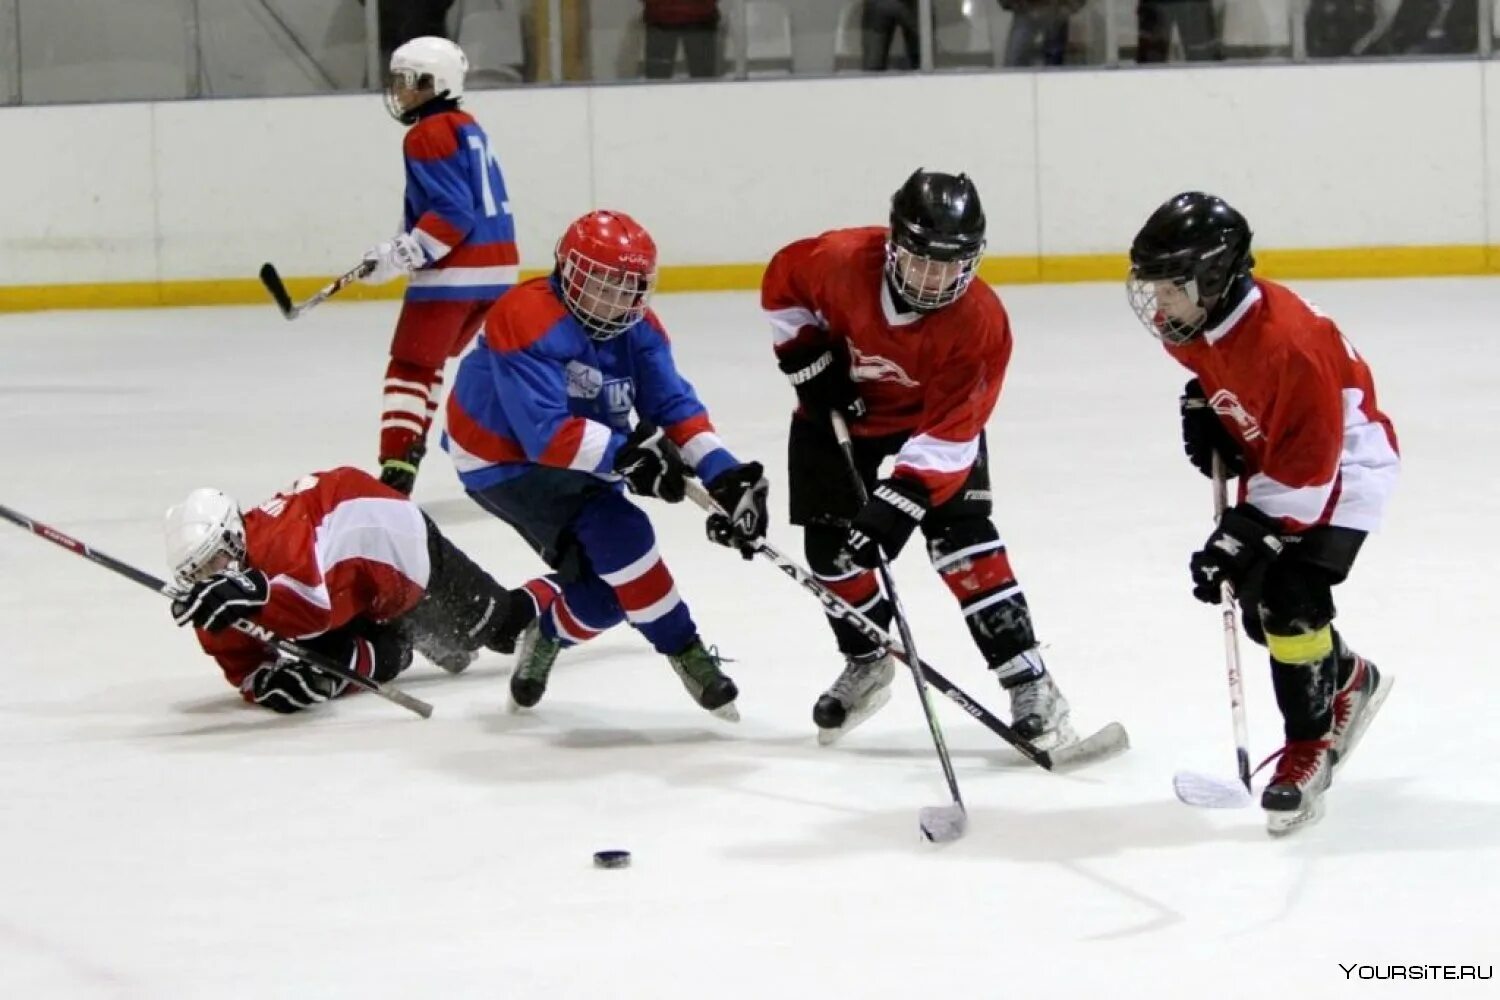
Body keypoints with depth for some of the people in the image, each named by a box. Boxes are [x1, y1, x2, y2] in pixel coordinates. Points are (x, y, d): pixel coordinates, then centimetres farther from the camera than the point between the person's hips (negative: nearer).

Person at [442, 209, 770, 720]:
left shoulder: (637, 328, -6)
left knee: (607, 592, 3)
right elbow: (545, 434, -37)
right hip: (502, 459, -8)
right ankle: (681, 647, -13)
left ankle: (544, 640, 35)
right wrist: (627, 453, -45)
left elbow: (675, 408, -11)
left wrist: (724, 475, -26)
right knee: (618, 532, -27)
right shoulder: (528, 320, -29)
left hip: (577, 462, 8)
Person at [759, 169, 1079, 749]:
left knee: (961, 537, -17)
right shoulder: (841, 261, -31)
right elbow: (783, 281, -7)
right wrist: (809, 359, -13)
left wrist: (894, 508, -41)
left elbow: (947, 436, -34)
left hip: (935, 414, -2)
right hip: (842, 407, 3)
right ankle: (867, 663, 27)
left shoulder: (981, 324, -34)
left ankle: (1028, 682, -14)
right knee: (830, 544, 3)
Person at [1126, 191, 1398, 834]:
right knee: (1256, 605, 9)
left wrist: (1241, 538, -34)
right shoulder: (1198, 320, -12)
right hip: (1271, 458, 9)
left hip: (1343, 466, -9)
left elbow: (1305, 469, -33)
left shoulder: (1287, 343, -37)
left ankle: (1309, 748, -9)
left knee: (1289, 598, -21)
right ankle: (1347, 681, 36)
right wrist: (1203, 404, -2)